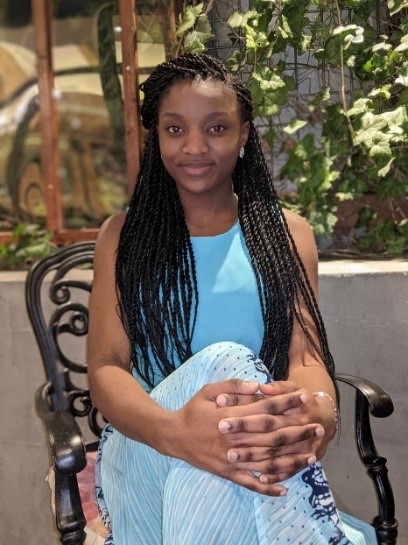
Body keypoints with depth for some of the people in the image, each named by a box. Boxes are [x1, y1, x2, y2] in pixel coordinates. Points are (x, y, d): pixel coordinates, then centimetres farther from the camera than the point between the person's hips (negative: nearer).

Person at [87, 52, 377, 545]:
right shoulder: (123, 235, 9)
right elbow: (105, 368, -3)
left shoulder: (287, 232, 12)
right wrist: (176, 430, -29)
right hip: (147, 450, 2)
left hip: (267, 459, -1)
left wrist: (321, 412, -30)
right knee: (223, 359, -31)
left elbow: (305, 353, -1)